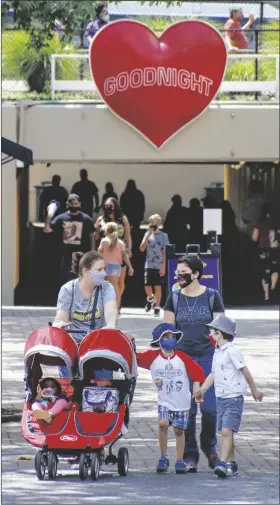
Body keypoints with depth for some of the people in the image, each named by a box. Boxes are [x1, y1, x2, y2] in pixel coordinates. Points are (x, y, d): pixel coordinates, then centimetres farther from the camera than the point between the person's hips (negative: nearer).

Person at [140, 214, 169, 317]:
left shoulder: (163, 236, -2)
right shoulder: (147, 234, 6)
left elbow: (165, 252, -3)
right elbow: (142, 249, -1)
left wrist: (163, 267, -9)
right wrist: (147, 236, -10)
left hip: (159, 266, -3)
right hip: (149, 265, 3)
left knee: (157, 287, 0)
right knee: (147, 286, 1)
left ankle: (157, 307, 7)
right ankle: (150, 298, 33)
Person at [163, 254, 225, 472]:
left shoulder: (212, 297, 2)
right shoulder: (174, 298, 7)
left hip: (208, 358, -1)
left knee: (210, 408, -4)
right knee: (186, 410, -1)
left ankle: (209, 446, 21)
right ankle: (190, 456, 8)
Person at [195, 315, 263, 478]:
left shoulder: (232, 351, -14)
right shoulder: (217, 352, 13)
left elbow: (245, 371, -9)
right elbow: (213, 374, 19)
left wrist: (254, 390, -2)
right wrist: (202, 390, 10)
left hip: (234, 398, -9)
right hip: (221, 398, 9)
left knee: (226, 431, -17)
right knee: (226, 432, 12)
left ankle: (223, 463, -22)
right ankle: (232, 463, 20)